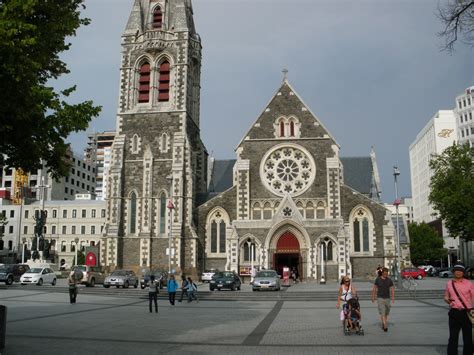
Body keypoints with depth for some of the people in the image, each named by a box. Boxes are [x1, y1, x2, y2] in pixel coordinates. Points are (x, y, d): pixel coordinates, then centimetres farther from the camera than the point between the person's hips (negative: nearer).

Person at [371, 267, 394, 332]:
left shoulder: (389, 280, 0)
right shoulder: (378, 279, -3)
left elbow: (392, 289, 0)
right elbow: (374, 289, 5)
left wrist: (393, 298, -10)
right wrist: (373, 297, 6)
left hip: (387, 298, 2)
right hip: (380, 298, -2)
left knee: (386, 313, 12)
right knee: (382, 312, -12)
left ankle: (384, 324, 29)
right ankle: (384, 326, -17)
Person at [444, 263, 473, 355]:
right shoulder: (449, 284, 8)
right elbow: (446, 297, 18)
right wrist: (447, 300, -6)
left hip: (467, 313, -1)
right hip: (454, 312, 1)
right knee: (453, 337, -1)